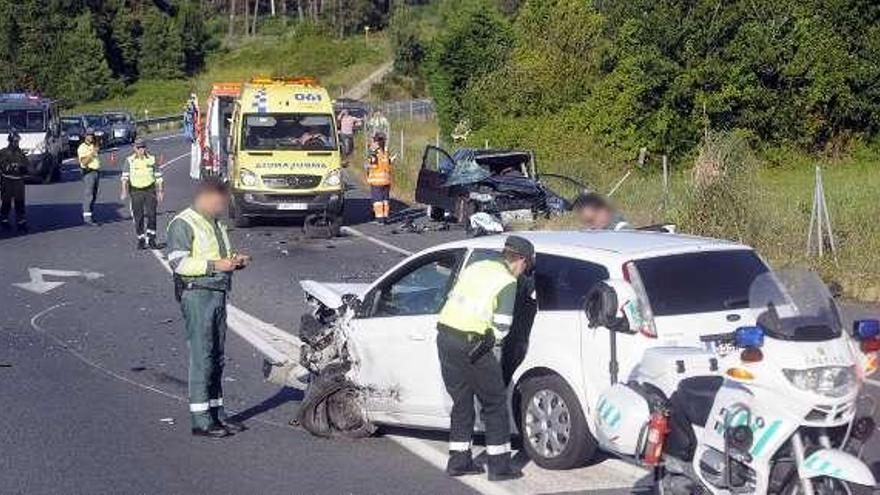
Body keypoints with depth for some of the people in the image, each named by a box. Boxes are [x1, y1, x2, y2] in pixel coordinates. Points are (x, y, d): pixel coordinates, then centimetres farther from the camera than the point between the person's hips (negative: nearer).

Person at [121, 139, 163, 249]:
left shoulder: (151, 159, 4)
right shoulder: (130, 160, 0)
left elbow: (158, 176, 10)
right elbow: (125, 176, -1)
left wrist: (160, 191, 8)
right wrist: (124, 191, -12)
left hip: (150, 190, 0)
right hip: (136, 191, 0)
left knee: (151, 215, -9)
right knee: (138, 217, 2)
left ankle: (151, 239, -1)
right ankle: (141, 240, 13)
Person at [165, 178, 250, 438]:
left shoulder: (216, 224, 21)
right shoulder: (183, 224, -8)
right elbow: (178, 263, -16)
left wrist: (235, 261, 9)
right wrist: (215, 265, -20)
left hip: (218, 293, 9)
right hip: (197, 293, -9)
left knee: (216, 356, 12)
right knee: (202, 356, -9)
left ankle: (217, 413, 19)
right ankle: (201, 420, -7)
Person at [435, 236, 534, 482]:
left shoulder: (476, 267, 13)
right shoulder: (508, 282, -7)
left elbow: (452, 297, 17)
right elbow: (502, 327, -13)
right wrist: (491, 340, 9)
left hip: (445, 336, 7)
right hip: (472, 345, -7)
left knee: (462, 401, 19)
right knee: (494, 403, 6)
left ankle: (459, 461, 24)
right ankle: (499, 466, 9)